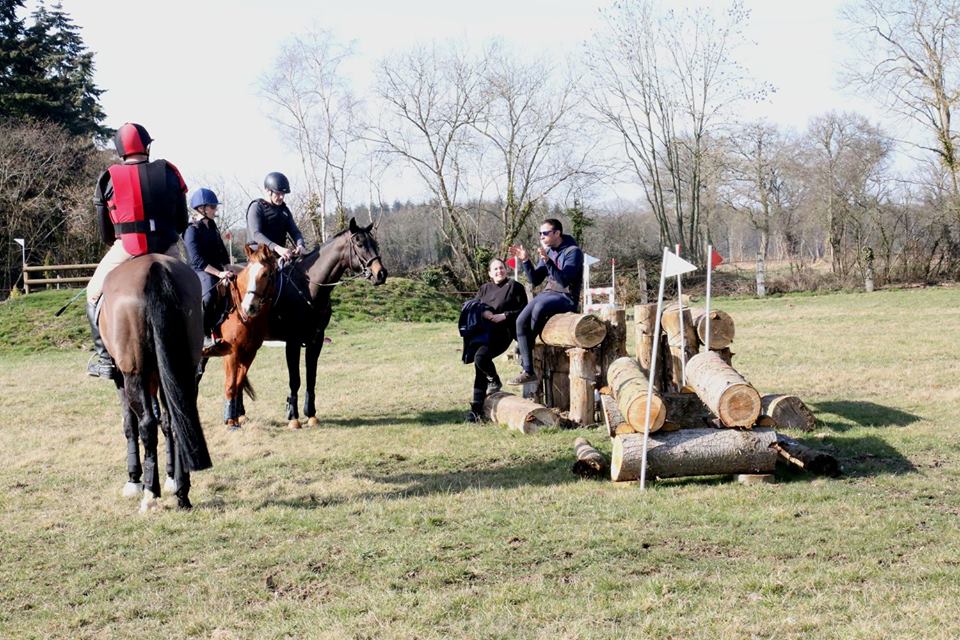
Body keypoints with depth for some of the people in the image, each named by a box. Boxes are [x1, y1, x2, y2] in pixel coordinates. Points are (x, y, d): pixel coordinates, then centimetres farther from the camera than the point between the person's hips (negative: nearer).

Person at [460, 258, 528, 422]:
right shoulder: (485, 288, 24)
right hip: (483, 331, 5)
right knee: (479, 366, -8)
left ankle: (494, 381, 2)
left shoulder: (515, 286, 8)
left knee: (481, 357, -28)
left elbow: (522, 310, 2)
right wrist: (482, 312, -7)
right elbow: (472, 305, 14)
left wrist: (504, 316, -11)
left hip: (501, 332, -5)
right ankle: (476, 408, -6)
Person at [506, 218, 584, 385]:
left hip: (566, 297, -7)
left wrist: (548, 261, -33)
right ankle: (528, 371, -18)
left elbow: (564, 280, -22)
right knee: (521, 320, -17)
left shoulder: (573, 252, -9)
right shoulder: (547, 251, 13)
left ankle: (523, 349, -12)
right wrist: (525, 261, -4)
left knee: (540, 307, -36)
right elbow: (535, 280, 12)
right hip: (547, 293, 7)